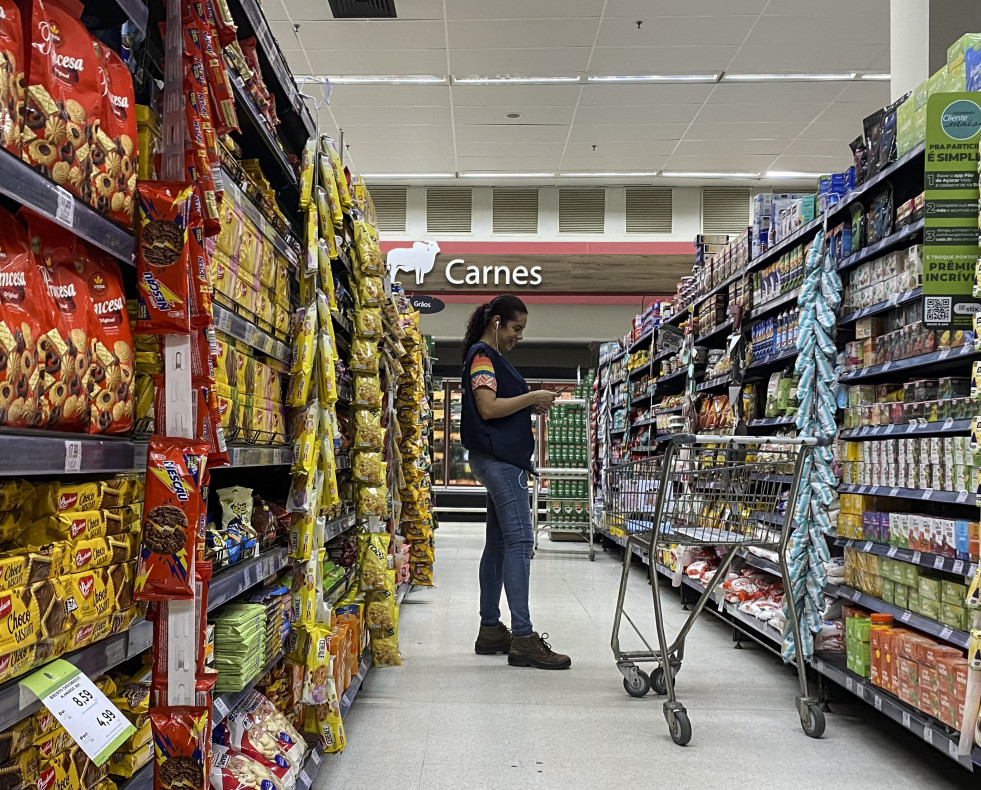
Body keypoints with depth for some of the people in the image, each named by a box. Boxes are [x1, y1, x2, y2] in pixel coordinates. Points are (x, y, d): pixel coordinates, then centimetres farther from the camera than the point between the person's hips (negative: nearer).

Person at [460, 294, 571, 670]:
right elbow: (488, 408, -18)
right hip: (498, 459, -11)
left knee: (498, 543, 11)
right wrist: (532, 397, -11)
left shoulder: (493, 357, 23)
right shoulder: (481, 355, -7)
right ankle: (523, 638, -15)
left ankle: (490, 630, 17)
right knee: (519, 541, -14)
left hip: (503, 460, 11)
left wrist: (532, 407, 11)